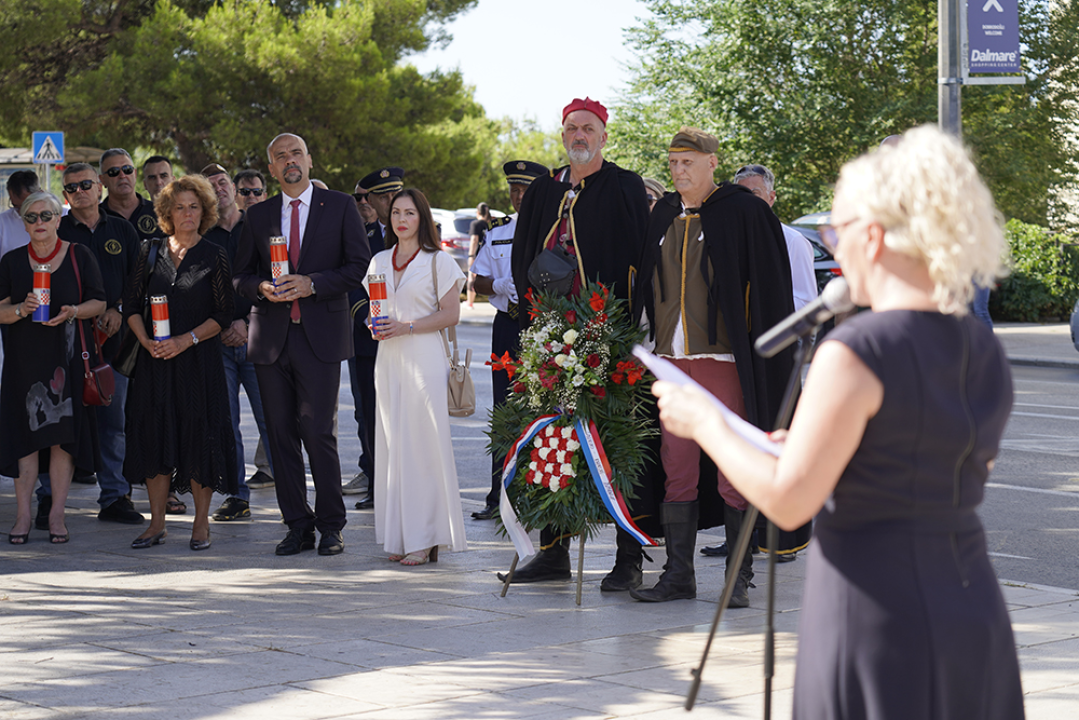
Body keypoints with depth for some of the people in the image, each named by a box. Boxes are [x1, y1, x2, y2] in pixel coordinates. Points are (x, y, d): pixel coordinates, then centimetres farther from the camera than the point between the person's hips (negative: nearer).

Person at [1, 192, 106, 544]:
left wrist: (72, 311, -14)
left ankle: (57, 515, 3)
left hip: (68, 356, -1)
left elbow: (99, 303, 4)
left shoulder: (79, 256, 4)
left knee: (64, 433, -3)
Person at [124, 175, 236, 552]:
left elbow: (222, 315, -3)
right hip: (155, 358, 3)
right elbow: (131, 305, 9)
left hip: (199, 357, -3)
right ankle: (157, 523, 11)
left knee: (199, 433, -3)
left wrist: (185, 341, -15)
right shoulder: (151, 252, 9)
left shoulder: (214, 256, 1)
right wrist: (147, 341, -9)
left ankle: (200, 523, 6)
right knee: (154, 433, 3)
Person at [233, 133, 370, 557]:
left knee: (318, 433, -8)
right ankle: (298, 526, 11)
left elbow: (360, 265, 0)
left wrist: (312, 284, -12)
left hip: (320, 336, -3)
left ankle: (331, 526, 3)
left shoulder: (339, 207, 5)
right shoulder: (258, 216, 14)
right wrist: (261, 288, -7)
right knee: (281, 435, 3)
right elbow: (240, 275, 15)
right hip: (271, 338, 3)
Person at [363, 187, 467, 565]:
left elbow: (450, 315, -4)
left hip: (424, 359, -5)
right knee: (392, 443, 2)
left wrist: (405, 327, -14)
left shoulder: (438, 261, -1)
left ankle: (424, 538, -5)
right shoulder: (379, 262, 15)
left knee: (423, 443, -8)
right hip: (388, 359, 5)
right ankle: (399, 537, 6)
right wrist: (375, 325, 0)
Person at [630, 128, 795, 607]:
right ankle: (679, 574, 13)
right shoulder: (663, 216, 13)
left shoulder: (743, 213, -3)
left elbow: (770, 292, -5)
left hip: (724, 358, -5)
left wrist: (761, 360, -10)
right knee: (677, 465, 6)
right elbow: (647, 287, 21)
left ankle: (739, 576, 6)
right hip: (672, 360, 5)